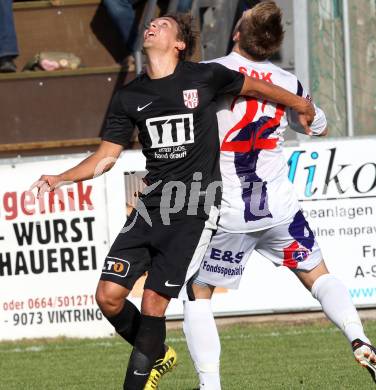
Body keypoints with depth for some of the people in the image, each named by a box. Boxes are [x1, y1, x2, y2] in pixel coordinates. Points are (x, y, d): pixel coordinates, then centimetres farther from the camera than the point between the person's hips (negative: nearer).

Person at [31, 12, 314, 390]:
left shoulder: (205, 77, -2)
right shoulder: (128, 97, 8)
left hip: (193, 212, -4)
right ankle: (157, 355, 21)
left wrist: (301, 105, 30)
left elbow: (254, 87, 16)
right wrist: (60, 178, -3)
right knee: (109, 296, -6)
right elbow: (107, 155, 11)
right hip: (150, 208, 4)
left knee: (153, 301, -11)